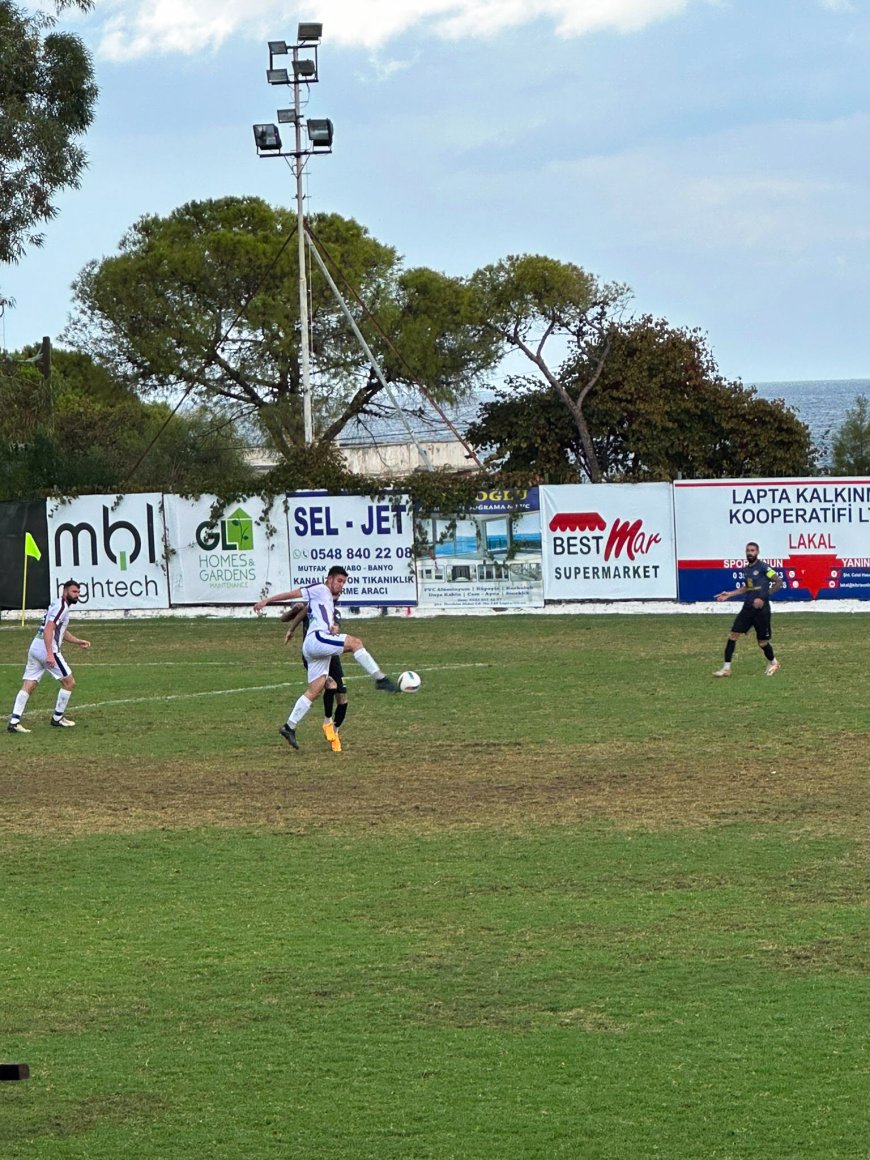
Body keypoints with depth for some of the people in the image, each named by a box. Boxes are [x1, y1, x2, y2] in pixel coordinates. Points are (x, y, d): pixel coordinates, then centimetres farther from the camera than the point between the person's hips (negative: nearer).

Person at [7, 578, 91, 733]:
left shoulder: (60, 606, 22)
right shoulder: (61, 607, -10)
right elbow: (48, 630, -21)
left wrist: (78, 641, 32)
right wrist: (50, 654, -29)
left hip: (35, 649, 10)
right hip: (46, 650, -10)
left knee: (28, 686, 2)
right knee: (69, 682, 3)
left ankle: (14, 722, -7)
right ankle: (57, 718, 10)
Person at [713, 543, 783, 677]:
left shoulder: (763, 567, -11)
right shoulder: (746, 569, 11)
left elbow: (778, 582, -13)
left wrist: (763, 597, -18)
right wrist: (729, 594, 18)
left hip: (761, 609, -6)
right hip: (748, 608, 6)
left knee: (762, 642, 3)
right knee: (733, 634, -6)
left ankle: (773, 662, 32)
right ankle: (726, 668, -2)